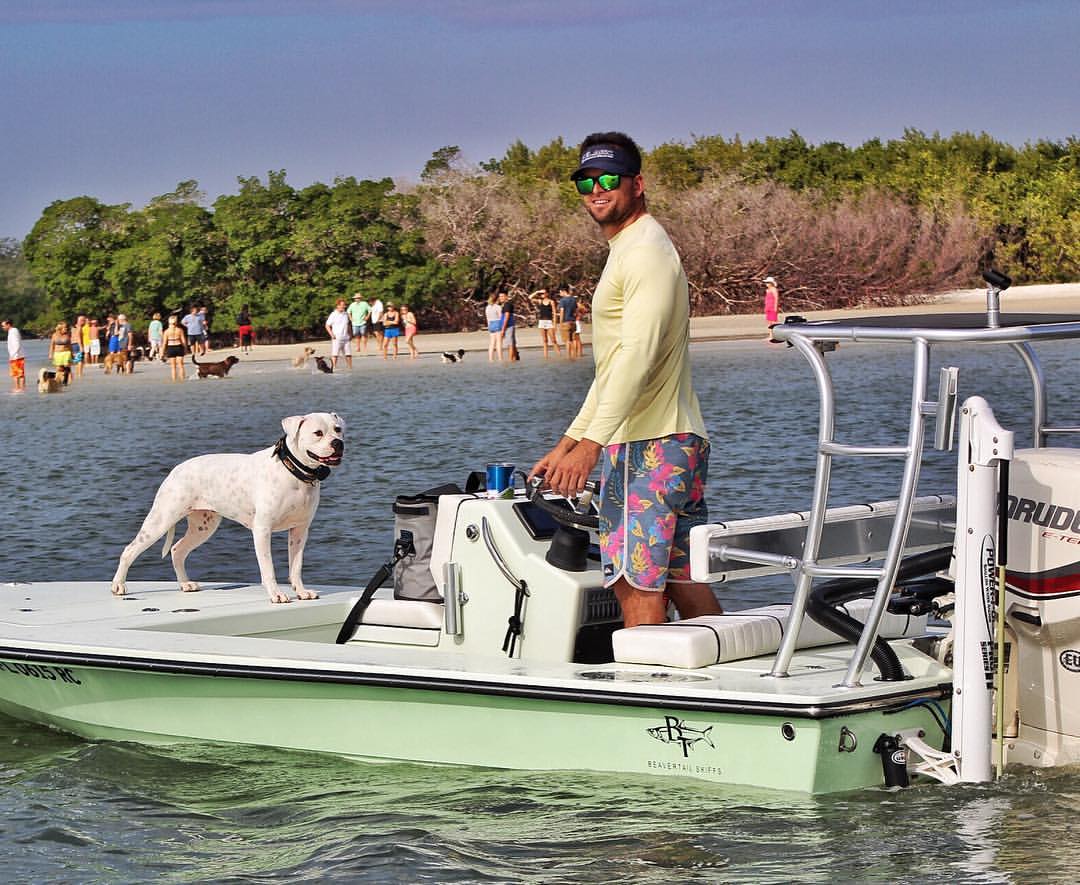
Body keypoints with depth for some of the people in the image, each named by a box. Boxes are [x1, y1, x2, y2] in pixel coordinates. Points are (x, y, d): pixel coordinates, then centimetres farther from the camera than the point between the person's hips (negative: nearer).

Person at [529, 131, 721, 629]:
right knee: (684, 581, 11)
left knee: (638, 584, -12)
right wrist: (569, 441, 24)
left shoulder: (646, 250, -10)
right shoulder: (627, 250, 23)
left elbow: (639, 354, -22)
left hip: (650, 446, -10)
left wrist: (592, 443, -27)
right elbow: (614, 367, 27)